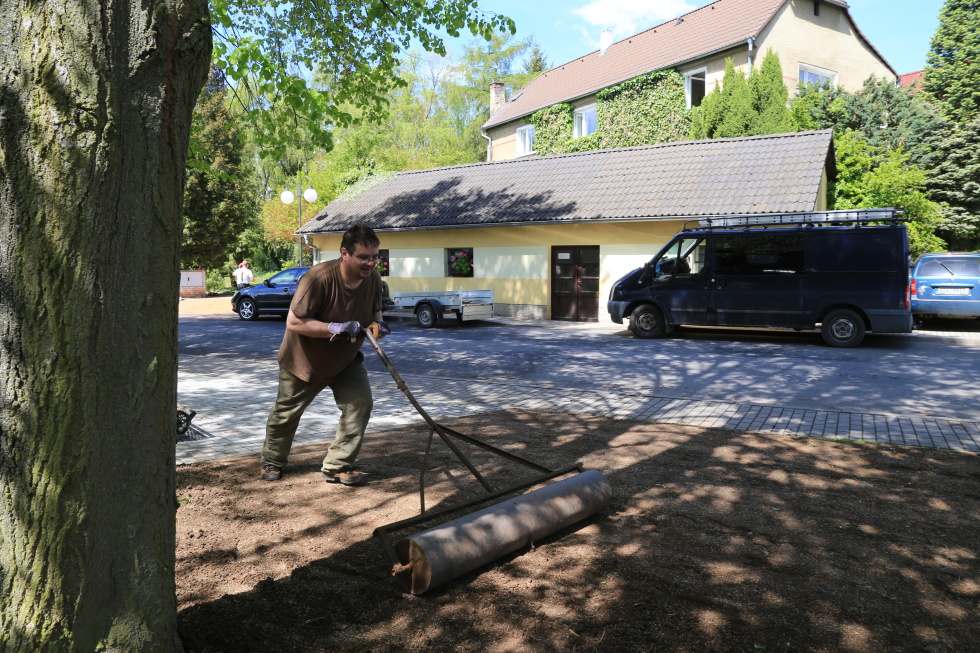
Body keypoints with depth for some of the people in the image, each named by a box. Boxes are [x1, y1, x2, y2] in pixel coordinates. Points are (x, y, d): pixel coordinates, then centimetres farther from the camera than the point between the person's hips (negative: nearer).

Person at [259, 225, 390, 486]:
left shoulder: (373, 279, -14)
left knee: (360, 403, -12)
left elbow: (374, 312, 4)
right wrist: (335, 328, -40)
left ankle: (337, 467, 4)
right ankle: (272, 462, 41)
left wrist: (377, 325, -20)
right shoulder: (319, 278, -33)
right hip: (304, 360, -4)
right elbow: (294, 322, -32)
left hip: (346, 360, 4)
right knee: (286, 413, 14)